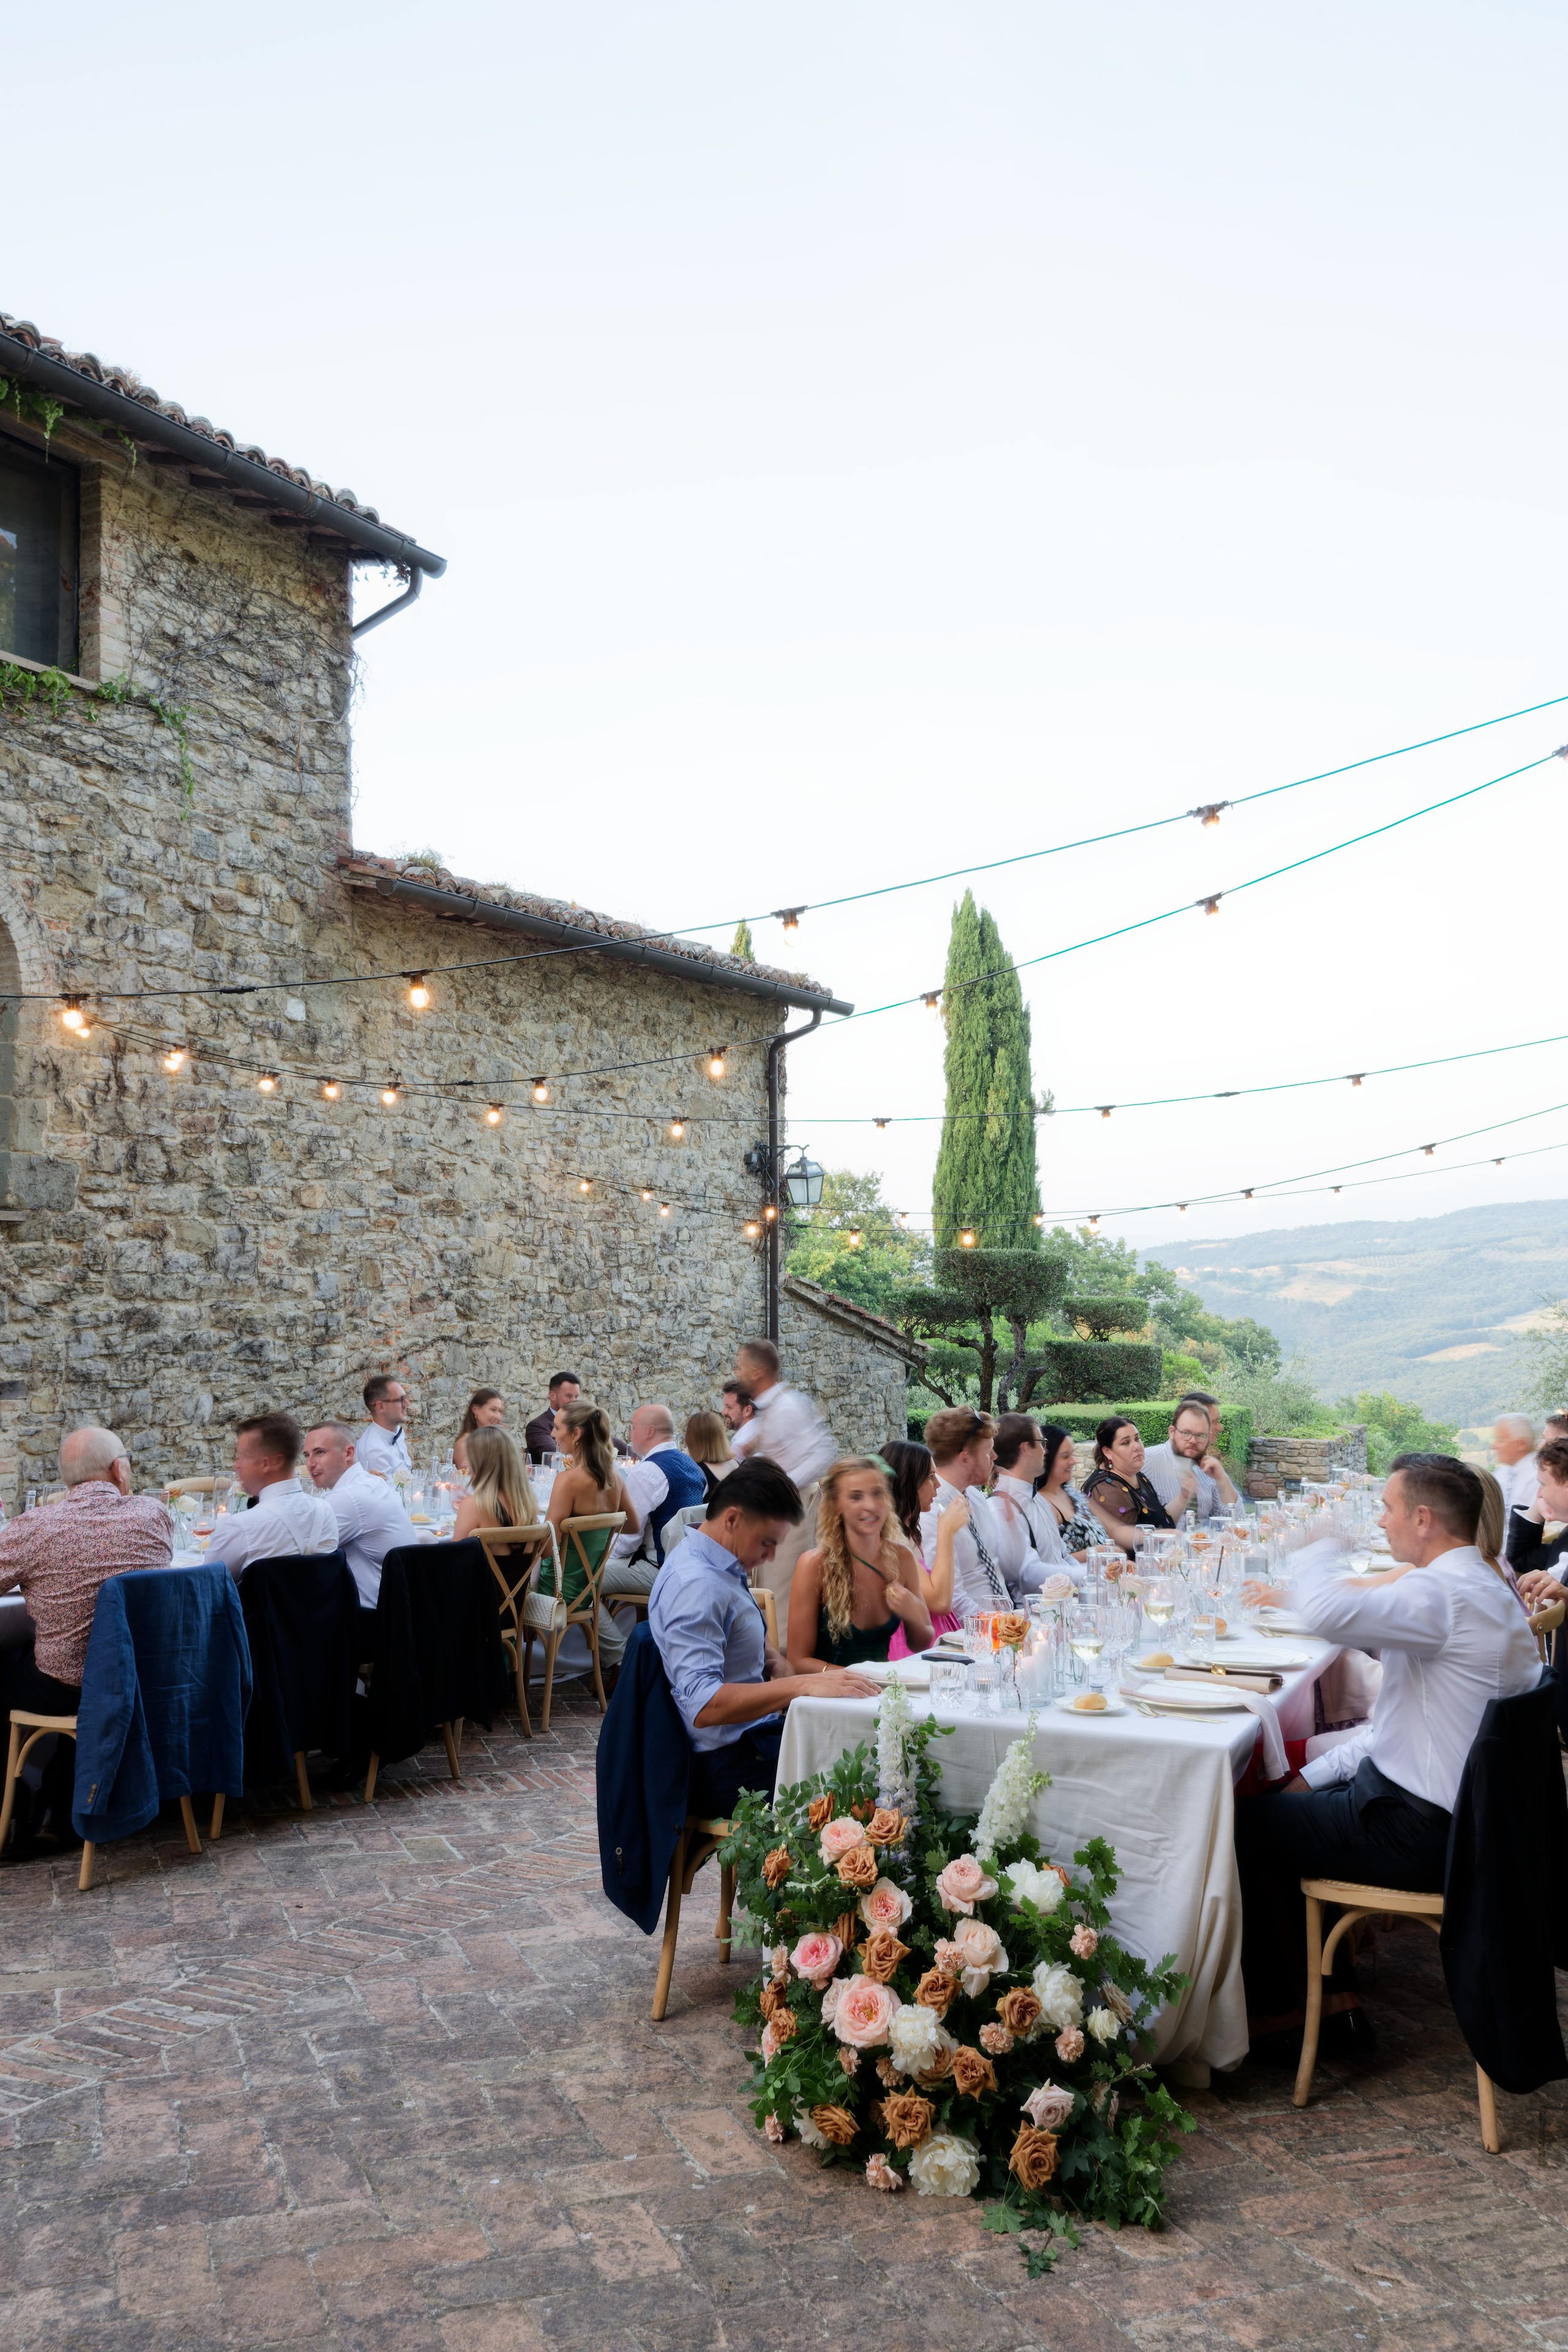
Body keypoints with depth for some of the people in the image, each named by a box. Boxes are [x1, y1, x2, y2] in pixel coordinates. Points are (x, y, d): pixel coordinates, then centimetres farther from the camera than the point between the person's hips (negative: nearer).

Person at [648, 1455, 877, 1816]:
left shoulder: (726, 1568, 11)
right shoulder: (697, 1586, -20)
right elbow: (703, 1706, -29)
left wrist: (775, 1660, 7)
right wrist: (801, 1685, -32)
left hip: (756, 1741, 10)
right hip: (734, 1766, -10)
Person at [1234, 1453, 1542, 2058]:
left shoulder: (1446, 1595, -25)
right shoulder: (1485, 1590, 9)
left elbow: (1325, 1612, -42)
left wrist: (1322, 1550, -19)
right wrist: (1317, 1774, 11)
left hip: (1417, 1831, -10)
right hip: (1457, 1808, 10)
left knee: (1243, 1824, 0)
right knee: (1287, 1804, 19)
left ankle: (1277, 2008, 17)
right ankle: (1334, 2001, 21)